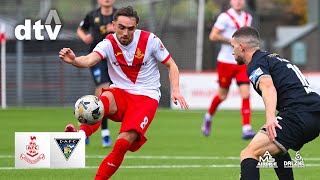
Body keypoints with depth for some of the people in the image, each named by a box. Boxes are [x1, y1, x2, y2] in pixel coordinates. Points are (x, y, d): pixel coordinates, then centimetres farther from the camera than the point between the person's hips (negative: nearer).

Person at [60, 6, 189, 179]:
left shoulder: (150, 40, -7)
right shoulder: (109, 44, -7)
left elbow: (171, 65, 4)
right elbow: (90, 60, -27)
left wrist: (175, 90, -11)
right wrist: (74, 60, -49)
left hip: (146, 97, -1)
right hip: (120, 93, 1)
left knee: (123, 143, -23)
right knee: (103, 101, -38)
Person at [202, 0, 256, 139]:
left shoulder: (248, 18, 10)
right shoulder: (225, 17, -9)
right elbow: (213, 36, -15)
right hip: (226, 61, -4)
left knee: (246, 94, -10)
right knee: (223, 95, 8)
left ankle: (246, 129, -13)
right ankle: (208, 116, 36)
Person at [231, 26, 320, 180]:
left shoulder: (256, 64, 1)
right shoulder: (274, 58, 30)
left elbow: (268, 87, -21)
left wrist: (270, 117, -37)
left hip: (298, 114, -10)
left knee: (249, 154, -15)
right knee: (277, 149, 36)